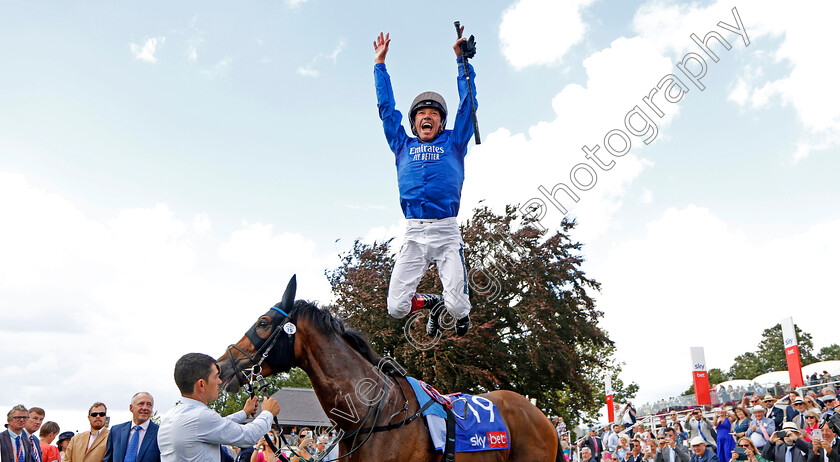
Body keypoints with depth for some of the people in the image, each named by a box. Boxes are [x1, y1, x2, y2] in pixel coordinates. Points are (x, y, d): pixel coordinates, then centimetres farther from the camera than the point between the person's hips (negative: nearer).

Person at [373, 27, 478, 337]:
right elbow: (386, 108, 22)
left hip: (447, 233, -1)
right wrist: (379, 64, 24)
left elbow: (467, 105, 13)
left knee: (458, 306, -10)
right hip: (414, 234, 2)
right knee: (396, 308, -5)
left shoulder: (453, 144, 16)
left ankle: (458, 313, 30)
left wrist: (462, 59, 11)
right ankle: (433, 303, 29)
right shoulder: (403, 146, 19)